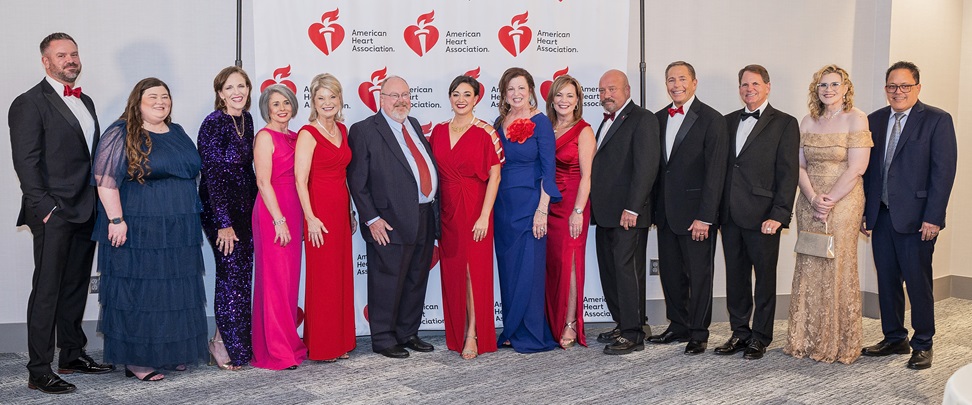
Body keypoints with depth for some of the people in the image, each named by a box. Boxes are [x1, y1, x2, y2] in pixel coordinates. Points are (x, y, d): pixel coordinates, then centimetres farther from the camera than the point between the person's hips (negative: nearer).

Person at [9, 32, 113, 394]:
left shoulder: (85, 102, 18)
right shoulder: (29, 103, -5)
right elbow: (25, 163, -11)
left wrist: (100, 202, 10)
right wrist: (45, 208, -16)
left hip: (86, 212, 7)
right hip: (53, 214, -7)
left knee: (76, 287, 14)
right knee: (47, 291, -3)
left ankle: (73, 355, 26)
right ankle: (39, 371, 4)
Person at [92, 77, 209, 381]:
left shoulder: (178, 133, 14)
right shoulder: (121, 134, -6)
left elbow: (192, 174, 22)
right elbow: (105, 180, -13)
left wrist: (194, 217, 20)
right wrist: (116, 219, -20)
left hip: (178, 232, 6)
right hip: (136, 232, -6)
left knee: (176, 293, 9)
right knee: (138, 292, -1)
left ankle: (172, 352, 22)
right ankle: (136, 360, 8)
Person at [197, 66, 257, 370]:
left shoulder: (246, 119, 9)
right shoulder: (213, 123, -13)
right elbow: (212, 174, -16)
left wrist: (253, 206, 12)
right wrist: (224, 222, -17)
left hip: (245, 207, 7)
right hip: (219, 209, -7)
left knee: (242, 275, 9)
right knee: (232, 274, -5)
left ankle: (235, 343, 20)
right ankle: (223, 344, 11)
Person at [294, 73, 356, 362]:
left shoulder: (342, 130, 12)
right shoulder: (308, 134, -9)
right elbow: (300, 181, -13)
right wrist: (311, 218, -18)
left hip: (341, 210, 7)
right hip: (319, 211, -7)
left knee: (343, 276, 11)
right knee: (322, 278, 0)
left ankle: (340, 341, 22)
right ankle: (320, 346, 11)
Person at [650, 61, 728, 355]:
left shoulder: (712, 120, -8)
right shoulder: (659, 118, 11)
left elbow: (715, 172, -13)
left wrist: (704, 217, -17)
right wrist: (654, 208, 8)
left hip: (696, 212, -6)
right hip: (665, 211, 6)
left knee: (699, 275, 4)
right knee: (670, 272, 12)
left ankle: (699, 333, 16)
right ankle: (678, 326, 27)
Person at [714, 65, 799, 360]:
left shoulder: (784, 124, -1)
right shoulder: (728, 122, 14)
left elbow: (788, 173, -7)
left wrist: (778, 215, -15)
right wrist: (716, 209, 7)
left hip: (762, 216, -5)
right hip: (730, 215, 5)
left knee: (764, 278, 6)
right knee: (735, 277, 12)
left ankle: (760, 338, 16)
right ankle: (739, 333, 23)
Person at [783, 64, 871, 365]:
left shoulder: (856, 119, -3)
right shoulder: (808, 122, 11)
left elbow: (856, 168, -11)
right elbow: (800, 166, 6)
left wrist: (829, 200, -14)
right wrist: (813, 198, -9)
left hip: (843, 202, -4)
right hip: (809, 203, 5)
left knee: (838, 269, -2)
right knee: (808, 269, 5)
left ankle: (841, 344, 11)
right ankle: (807, 340, 15)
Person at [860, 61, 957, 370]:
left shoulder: (937, 120, -4)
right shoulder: (875, 121, 10)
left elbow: (944, 171, -9)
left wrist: (933, 217, -14)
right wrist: (864, 212, 6)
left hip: (916, 218, -5)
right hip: (881, 216, 5)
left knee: (918, 283, 2)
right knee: (887, 281, 12)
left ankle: (922, 345, 17)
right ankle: (894, 339, 25)